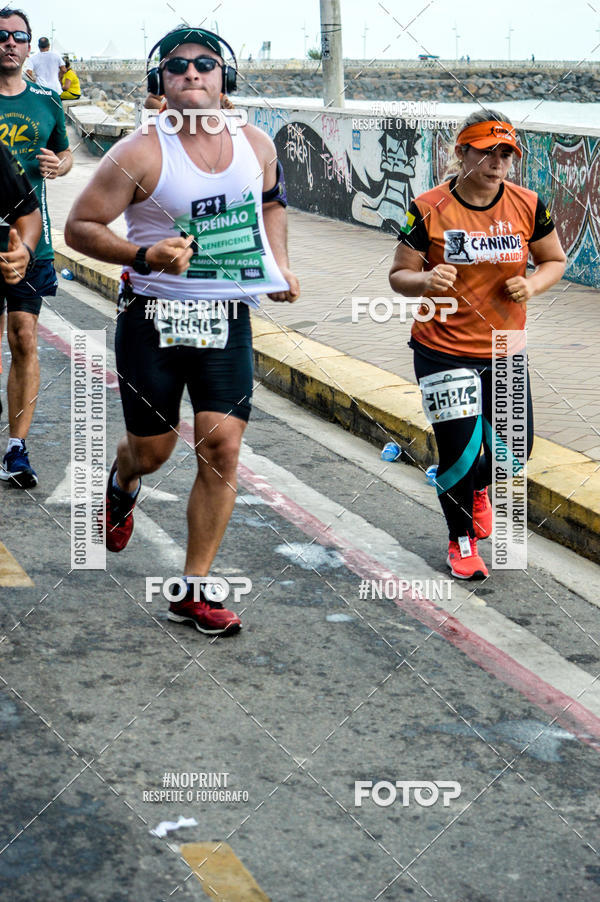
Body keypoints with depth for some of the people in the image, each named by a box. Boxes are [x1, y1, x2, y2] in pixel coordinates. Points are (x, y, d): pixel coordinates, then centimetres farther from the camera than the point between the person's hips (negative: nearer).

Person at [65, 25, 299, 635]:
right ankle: (121, 485, 50)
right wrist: (144, 256, -24)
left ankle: (193, 592, 6)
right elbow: (80, 226, -9)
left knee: (221, 448, -6)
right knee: (152, 451, 8)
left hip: (227, 318, 3)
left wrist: (279, 264, 9)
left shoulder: (257, 146, 2)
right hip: (153, 317, -3)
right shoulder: (141, 153, -12)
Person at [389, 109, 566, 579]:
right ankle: (462, 541, 26)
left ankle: (479, 486, 44)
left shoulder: (528, 206, -3)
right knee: (459, 453, -3)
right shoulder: (429, 209, -11)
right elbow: (399, 275, -4)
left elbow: (555, 260, 11)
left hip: (505, 353, 3)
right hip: (443, 351, -3)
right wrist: (426, 281, -26)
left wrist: (532, 285, -10)